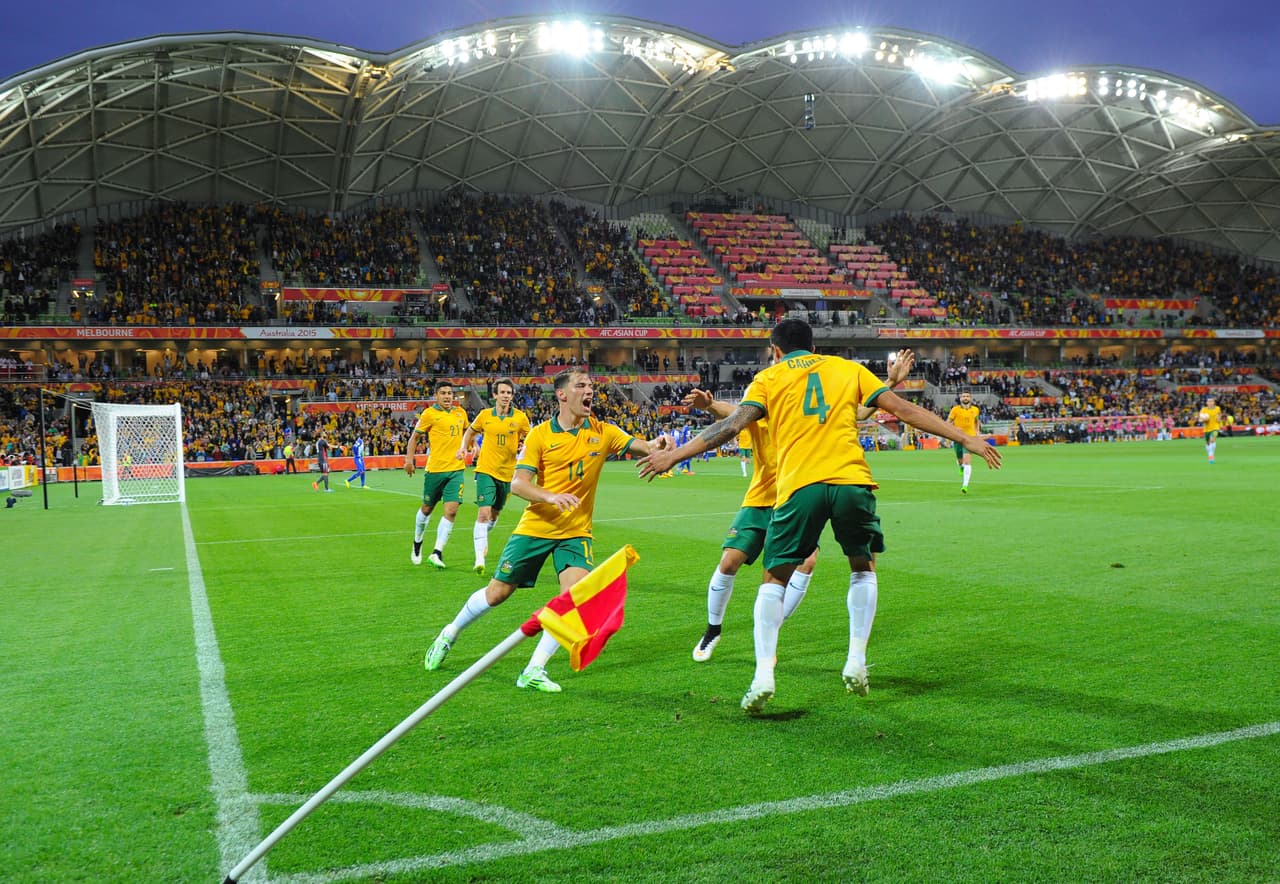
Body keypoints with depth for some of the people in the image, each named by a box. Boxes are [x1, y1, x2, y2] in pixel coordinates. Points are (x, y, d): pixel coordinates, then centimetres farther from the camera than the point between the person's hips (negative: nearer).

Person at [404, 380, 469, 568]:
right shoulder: (429, 413, -5)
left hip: (456, 469, 3)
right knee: (427, 508, 13)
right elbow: (415, 436, 0)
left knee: (451, 510, -10)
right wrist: (409, 459, -9)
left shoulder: (460, 412, 9)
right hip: (435, 468, -3)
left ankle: (437, 553, -5)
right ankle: (417, 543, 38)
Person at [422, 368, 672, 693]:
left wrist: (657, 445, -34)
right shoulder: (540, 434, -7)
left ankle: (534, 671, -7)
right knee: (497, 593, 7)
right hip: (535, 528, -1)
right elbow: (517, 484, -12)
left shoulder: (603, 432, -1)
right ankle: (449, 635, 35)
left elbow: (643, 446, -11)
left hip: (576, 532, 1)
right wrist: (550, 496, -30)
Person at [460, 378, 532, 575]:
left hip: (507, 473, 2)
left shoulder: (520, 418, -2)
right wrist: (465, 447, 0)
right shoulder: (485, 415, -1)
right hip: (486, 470, -2)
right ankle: (480, 559, -17)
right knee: (484, 512, -16)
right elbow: (470, 431, 17)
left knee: (495, 513, 18)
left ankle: (481, 537, 49)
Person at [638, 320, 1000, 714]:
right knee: (863, 567, 25)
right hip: (851, 480, 1)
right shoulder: (847, 368, 19)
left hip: (798, 486, -1)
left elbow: (733, 423, 3)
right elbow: (904, 409, 15)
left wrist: (673, 455, 6)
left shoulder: (769, 377, 15)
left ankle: (763, 676, 1)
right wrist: (966, 438, 19)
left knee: (774, 579, 12)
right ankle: (856, 663, 18)